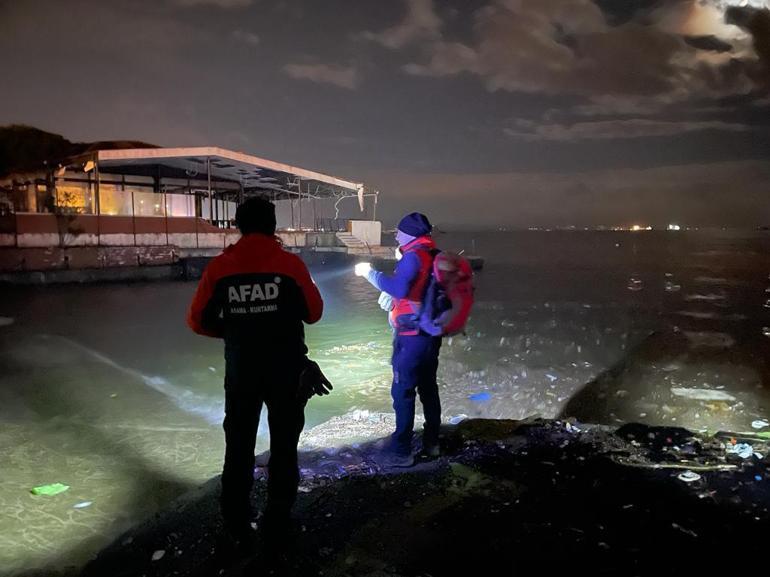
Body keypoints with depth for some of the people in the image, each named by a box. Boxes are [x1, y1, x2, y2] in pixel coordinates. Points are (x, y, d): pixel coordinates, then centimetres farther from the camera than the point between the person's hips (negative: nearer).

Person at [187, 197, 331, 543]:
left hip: (240, 369, 2)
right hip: (286, 369, -1)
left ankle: (236, 523, 26)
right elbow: (314, 312, 0)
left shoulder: (220, 267, -5)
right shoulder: (290, 264, -10)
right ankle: (278, 519, 26)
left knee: (238, 446, 16)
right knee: (284, 444, 15)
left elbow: (198, 320, 0)